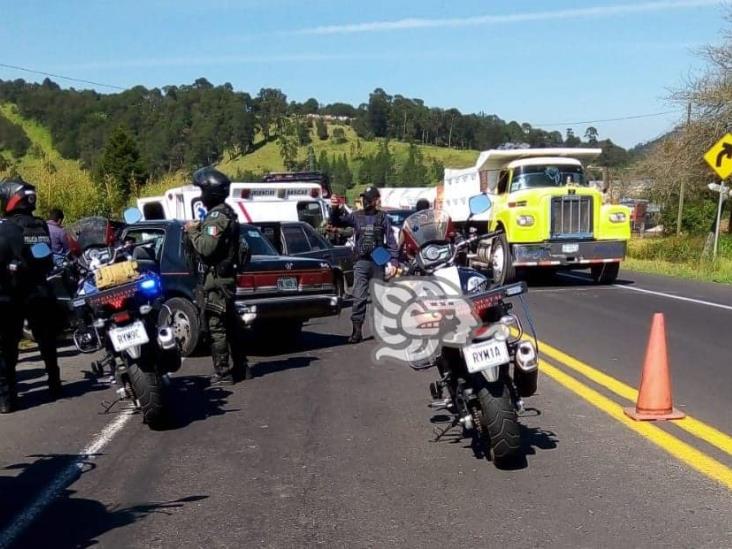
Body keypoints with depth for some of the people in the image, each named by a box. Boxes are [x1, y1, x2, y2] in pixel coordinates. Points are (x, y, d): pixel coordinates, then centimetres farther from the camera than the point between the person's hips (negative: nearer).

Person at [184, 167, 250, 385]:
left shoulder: (216, 216, -16)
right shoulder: (227, 212, 17)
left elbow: (206, 247, -24)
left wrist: (193, 231, -10)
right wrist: (200, 229, 13)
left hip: (216, 278, -11)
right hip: (226, 275, 11)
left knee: (216, 326, -7)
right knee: (230, 324, 16)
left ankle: (222, 373, -4)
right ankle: (241, 367, 23)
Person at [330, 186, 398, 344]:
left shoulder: (382, 217, 3)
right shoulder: (356, 216, 6)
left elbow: (391, 240, 2)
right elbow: (337, 222, -1)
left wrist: (393, 261, -6)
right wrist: (335, 209, -22)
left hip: (378, 262, 0)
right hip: (361, 262, 0)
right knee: (358, 298, -6)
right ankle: (357, 330, -6)